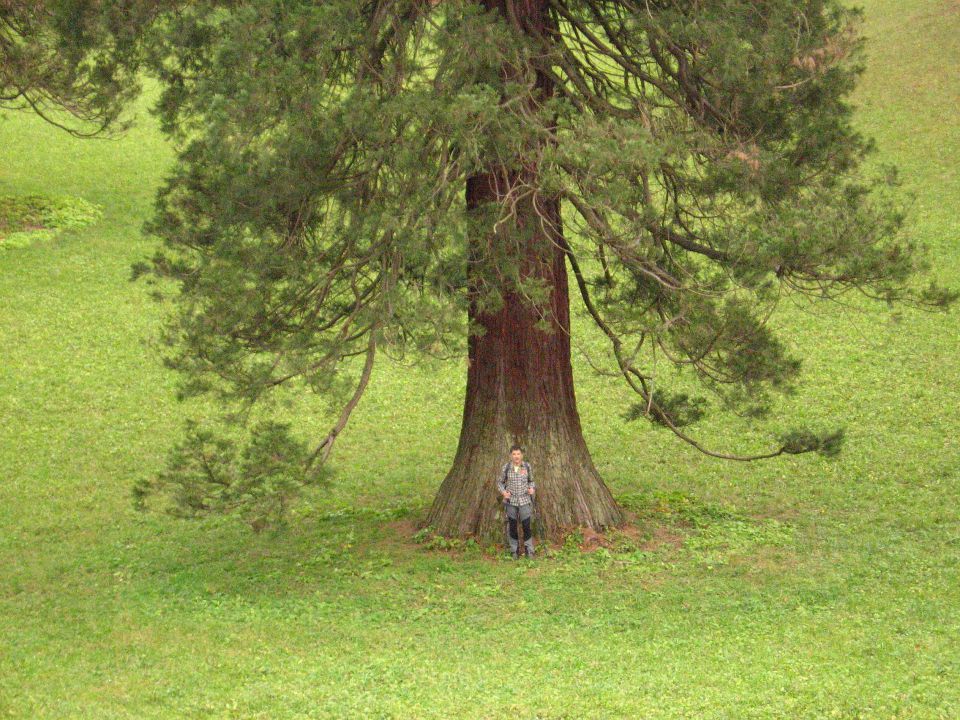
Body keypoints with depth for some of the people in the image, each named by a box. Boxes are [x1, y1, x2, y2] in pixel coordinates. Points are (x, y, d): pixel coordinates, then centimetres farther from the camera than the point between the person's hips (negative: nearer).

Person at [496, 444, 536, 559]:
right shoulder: (506, 467, -5)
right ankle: (514, 551, 22)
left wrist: (532, 488, -8)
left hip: (524, 500, 0)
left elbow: (531, 480, 12)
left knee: (526, 525, -3)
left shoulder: (527, 466, -2)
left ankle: (529, 550, 13)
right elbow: (500, 482, 6)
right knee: (512, 526, 7)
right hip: (511, 500, 0)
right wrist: (503, 491, -12)